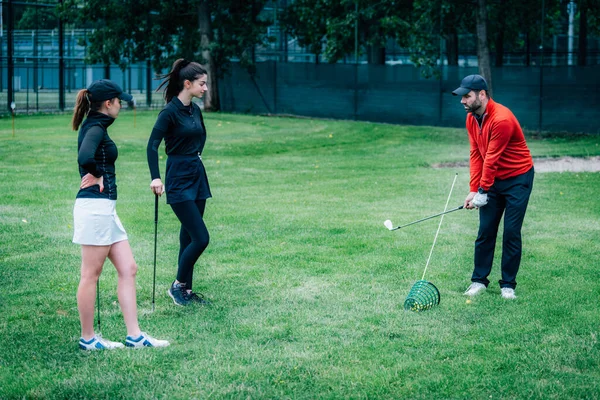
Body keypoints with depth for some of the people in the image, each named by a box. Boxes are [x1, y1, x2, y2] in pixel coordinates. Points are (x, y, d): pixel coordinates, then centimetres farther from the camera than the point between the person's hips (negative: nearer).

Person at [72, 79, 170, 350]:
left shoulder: (95, 127, 15)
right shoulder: (95, 129, -14)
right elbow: (85, 157, -32)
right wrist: (96, 177, -14)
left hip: (105, 208, 10)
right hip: (95, 206, -10)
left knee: (128, 269, 9)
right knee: (91, 275, 0)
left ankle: (134, 335, 11)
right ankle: (87, 338, 10)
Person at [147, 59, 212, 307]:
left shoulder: (195, 110, 9)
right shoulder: (170, 112, -14)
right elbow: (152, 145, -21)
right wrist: (155, 178, -31)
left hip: (197, 177, 8)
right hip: (179, 179, -8)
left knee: (189, 237, 10)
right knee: (200, 238, -11)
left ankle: (186, 290, 18)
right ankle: (178, 285, 5)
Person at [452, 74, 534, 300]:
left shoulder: (502, 119, -26)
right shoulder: (471, 118, 0)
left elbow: (491, 159, -23)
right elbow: (476, 155, 0)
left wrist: (482, 192, -18)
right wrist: (473, 190, -6)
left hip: (518, 179, -7)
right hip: (493, 179, 7)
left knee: (511, 232, -4)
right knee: (485, 230, 4)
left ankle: (508, 285, 5)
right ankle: (479, 280, 12)